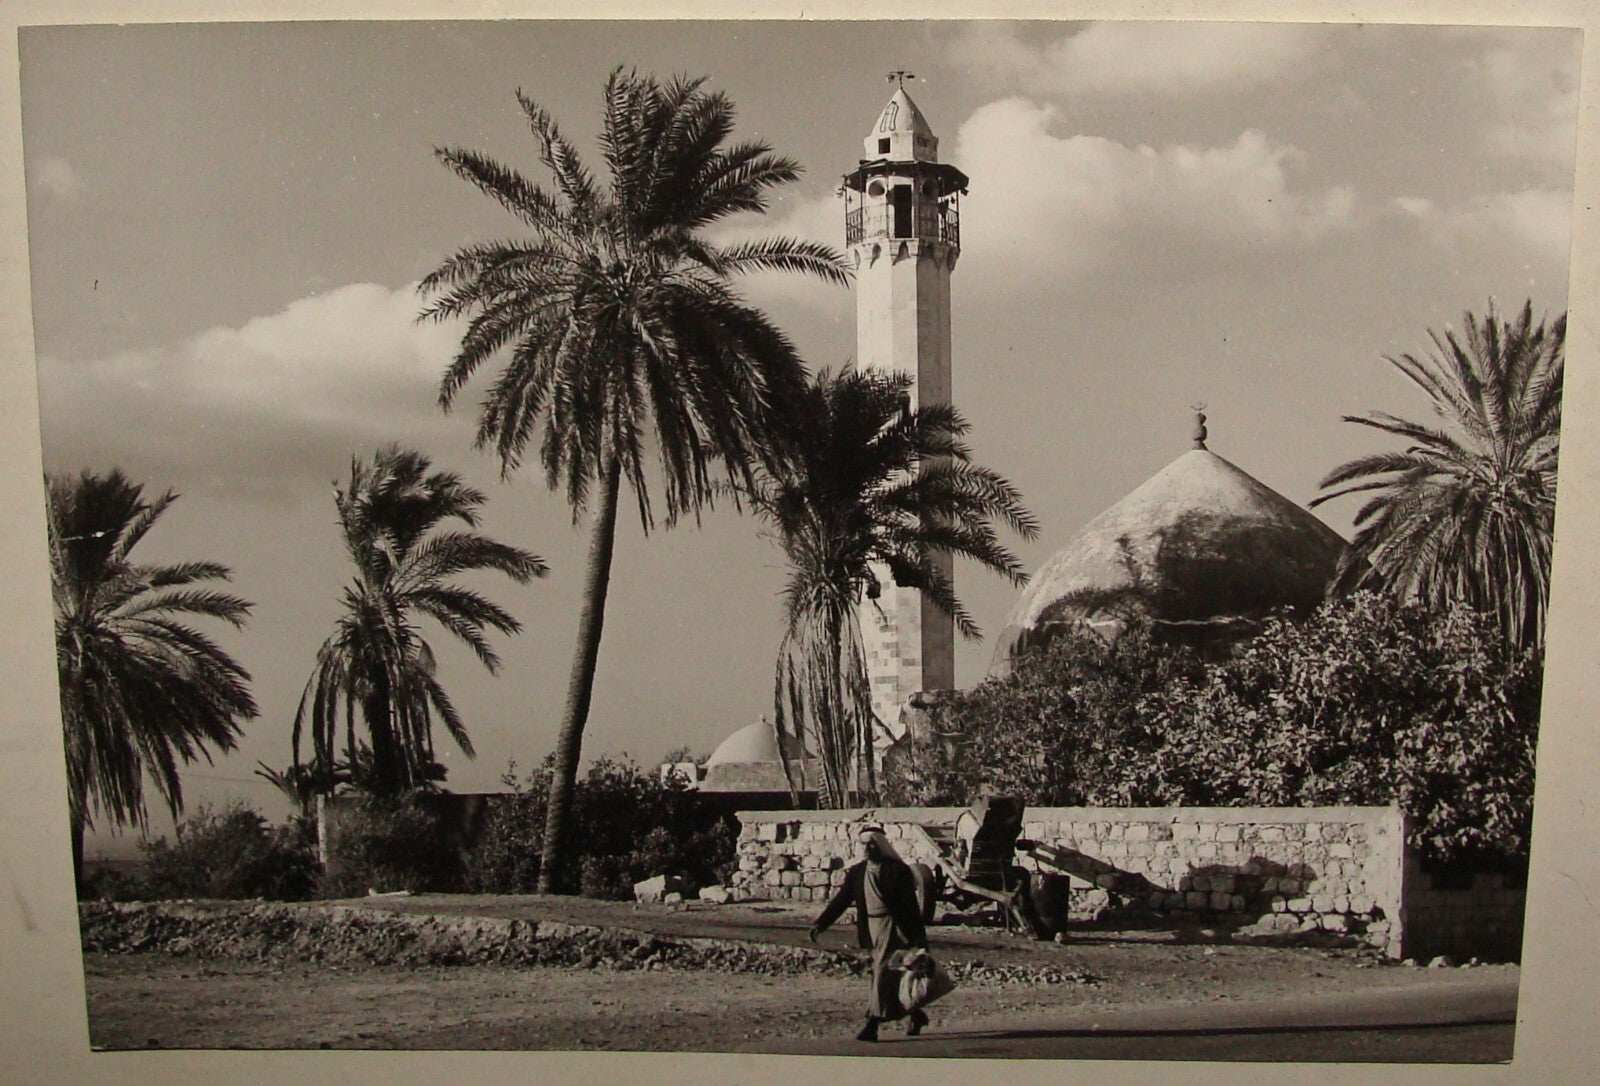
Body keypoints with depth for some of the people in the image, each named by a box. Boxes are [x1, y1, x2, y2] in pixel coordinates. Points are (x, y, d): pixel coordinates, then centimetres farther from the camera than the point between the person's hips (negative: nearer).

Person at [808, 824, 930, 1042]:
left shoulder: (898, 870, -8)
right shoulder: (857, 872, 7)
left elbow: (910, 904, -8)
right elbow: (840, 899, 4)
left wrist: (918, 937, -9)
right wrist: (820, 923, -7)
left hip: (893, 928, -6)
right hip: (872, 930, 6)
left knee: (883, 973, -12)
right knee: (894, 977, 12)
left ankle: (872, 1026, -13)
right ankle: (916, 1015, 30)